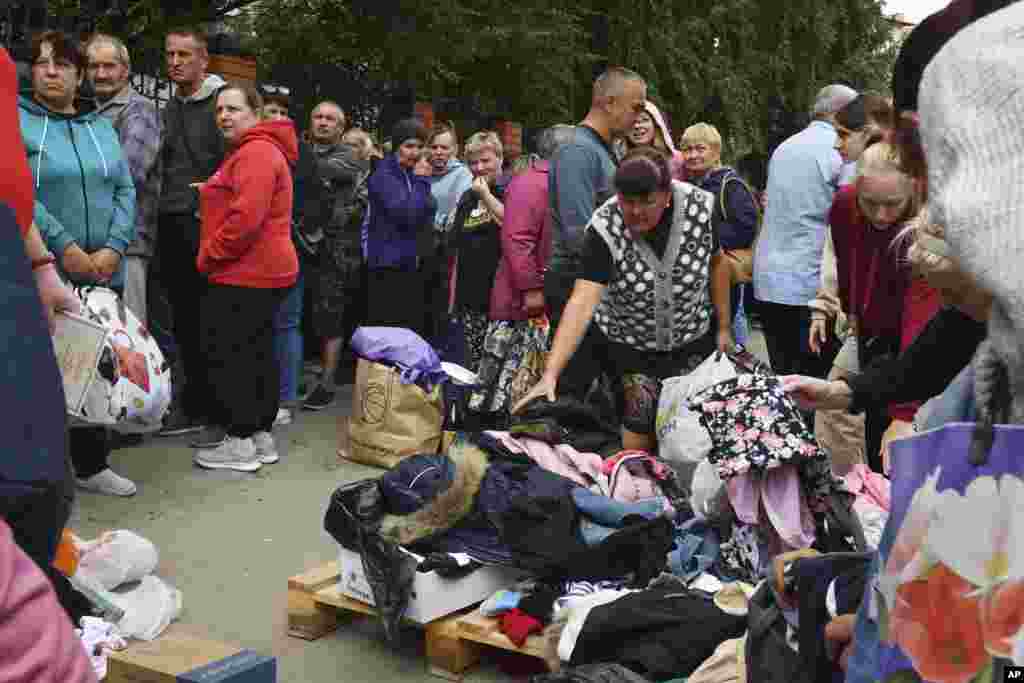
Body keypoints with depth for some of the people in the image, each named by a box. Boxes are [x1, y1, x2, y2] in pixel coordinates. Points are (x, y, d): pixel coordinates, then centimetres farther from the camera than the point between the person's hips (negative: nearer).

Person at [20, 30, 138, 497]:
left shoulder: (102, 127, 14)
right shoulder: (16, 122, -1)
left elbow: (125, 191, 7)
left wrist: (114, 248, -8)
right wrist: (64, 247, -19)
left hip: (103, 275, 5)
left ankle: (92, 464, 25)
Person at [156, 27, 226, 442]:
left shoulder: (222, 102, -5)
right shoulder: (168, 108, 16)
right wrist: (161, 225, 15)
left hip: (207, 227, -7)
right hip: (172, 228, 7)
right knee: (184, 322, 11)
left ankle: (220, 412, 4)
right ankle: (192, 406, 21)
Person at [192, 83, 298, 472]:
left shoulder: (255, 153, -16)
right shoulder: (259, 150, 19)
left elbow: (246, 218, -25)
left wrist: (208, 256, -15)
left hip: (243, 274, -11)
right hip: (266, 270, 11)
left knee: (227, 356, -5)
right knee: (257, 354, 13)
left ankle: (240, 444, 0)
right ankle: (262, 436, 20)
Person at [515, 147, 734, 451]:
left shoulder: (700, 207, -19)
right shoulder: (604, 229, -27)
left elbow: (717, 262, 0)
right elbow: (581, 303, -35)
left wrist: (724, 326, 3)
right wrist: (550, 374, -43)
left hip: (693, 338, 2)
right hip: (629, 343, -2)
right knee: (640, 419, -5)